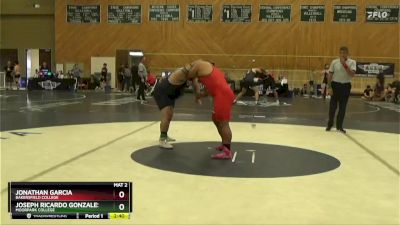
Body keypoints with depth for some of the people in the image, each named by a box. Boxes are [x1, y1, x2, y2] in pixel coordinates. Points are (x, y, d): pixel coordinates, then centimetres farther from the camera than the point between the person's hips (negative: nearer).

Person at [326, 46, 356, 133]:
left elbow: (352, 74, -17)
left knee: (342, 107, 6)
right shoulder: (334, 62, -1)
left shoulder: (352, 62, -3)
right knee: (332, 106, 2)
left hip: (346, 86, 0)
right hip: (335, 85, 0)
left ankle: (339, 126, 17)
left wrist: (344, 64, -22)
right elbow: (330, 74, 3)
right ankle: (330, 124, 18)